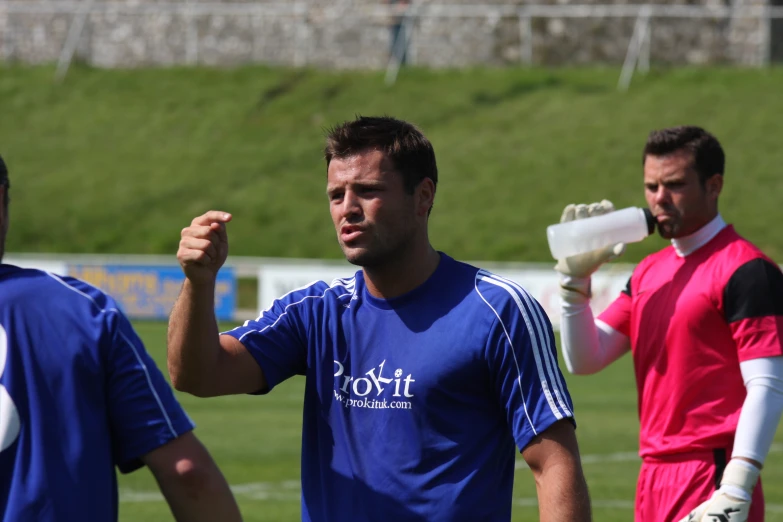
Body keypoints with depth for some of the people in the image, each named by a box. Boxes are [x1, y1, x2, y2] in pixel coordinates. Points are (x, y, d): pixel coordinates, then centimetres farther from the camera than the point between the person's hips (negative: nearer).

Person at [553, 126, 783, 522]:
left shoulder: (745, 270, -9)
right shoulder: (649, 272, 16)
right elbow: (585, 359, 15)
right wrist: (576, 277, 1)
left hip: (711, 488, -8)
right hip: (653, 484, 8)